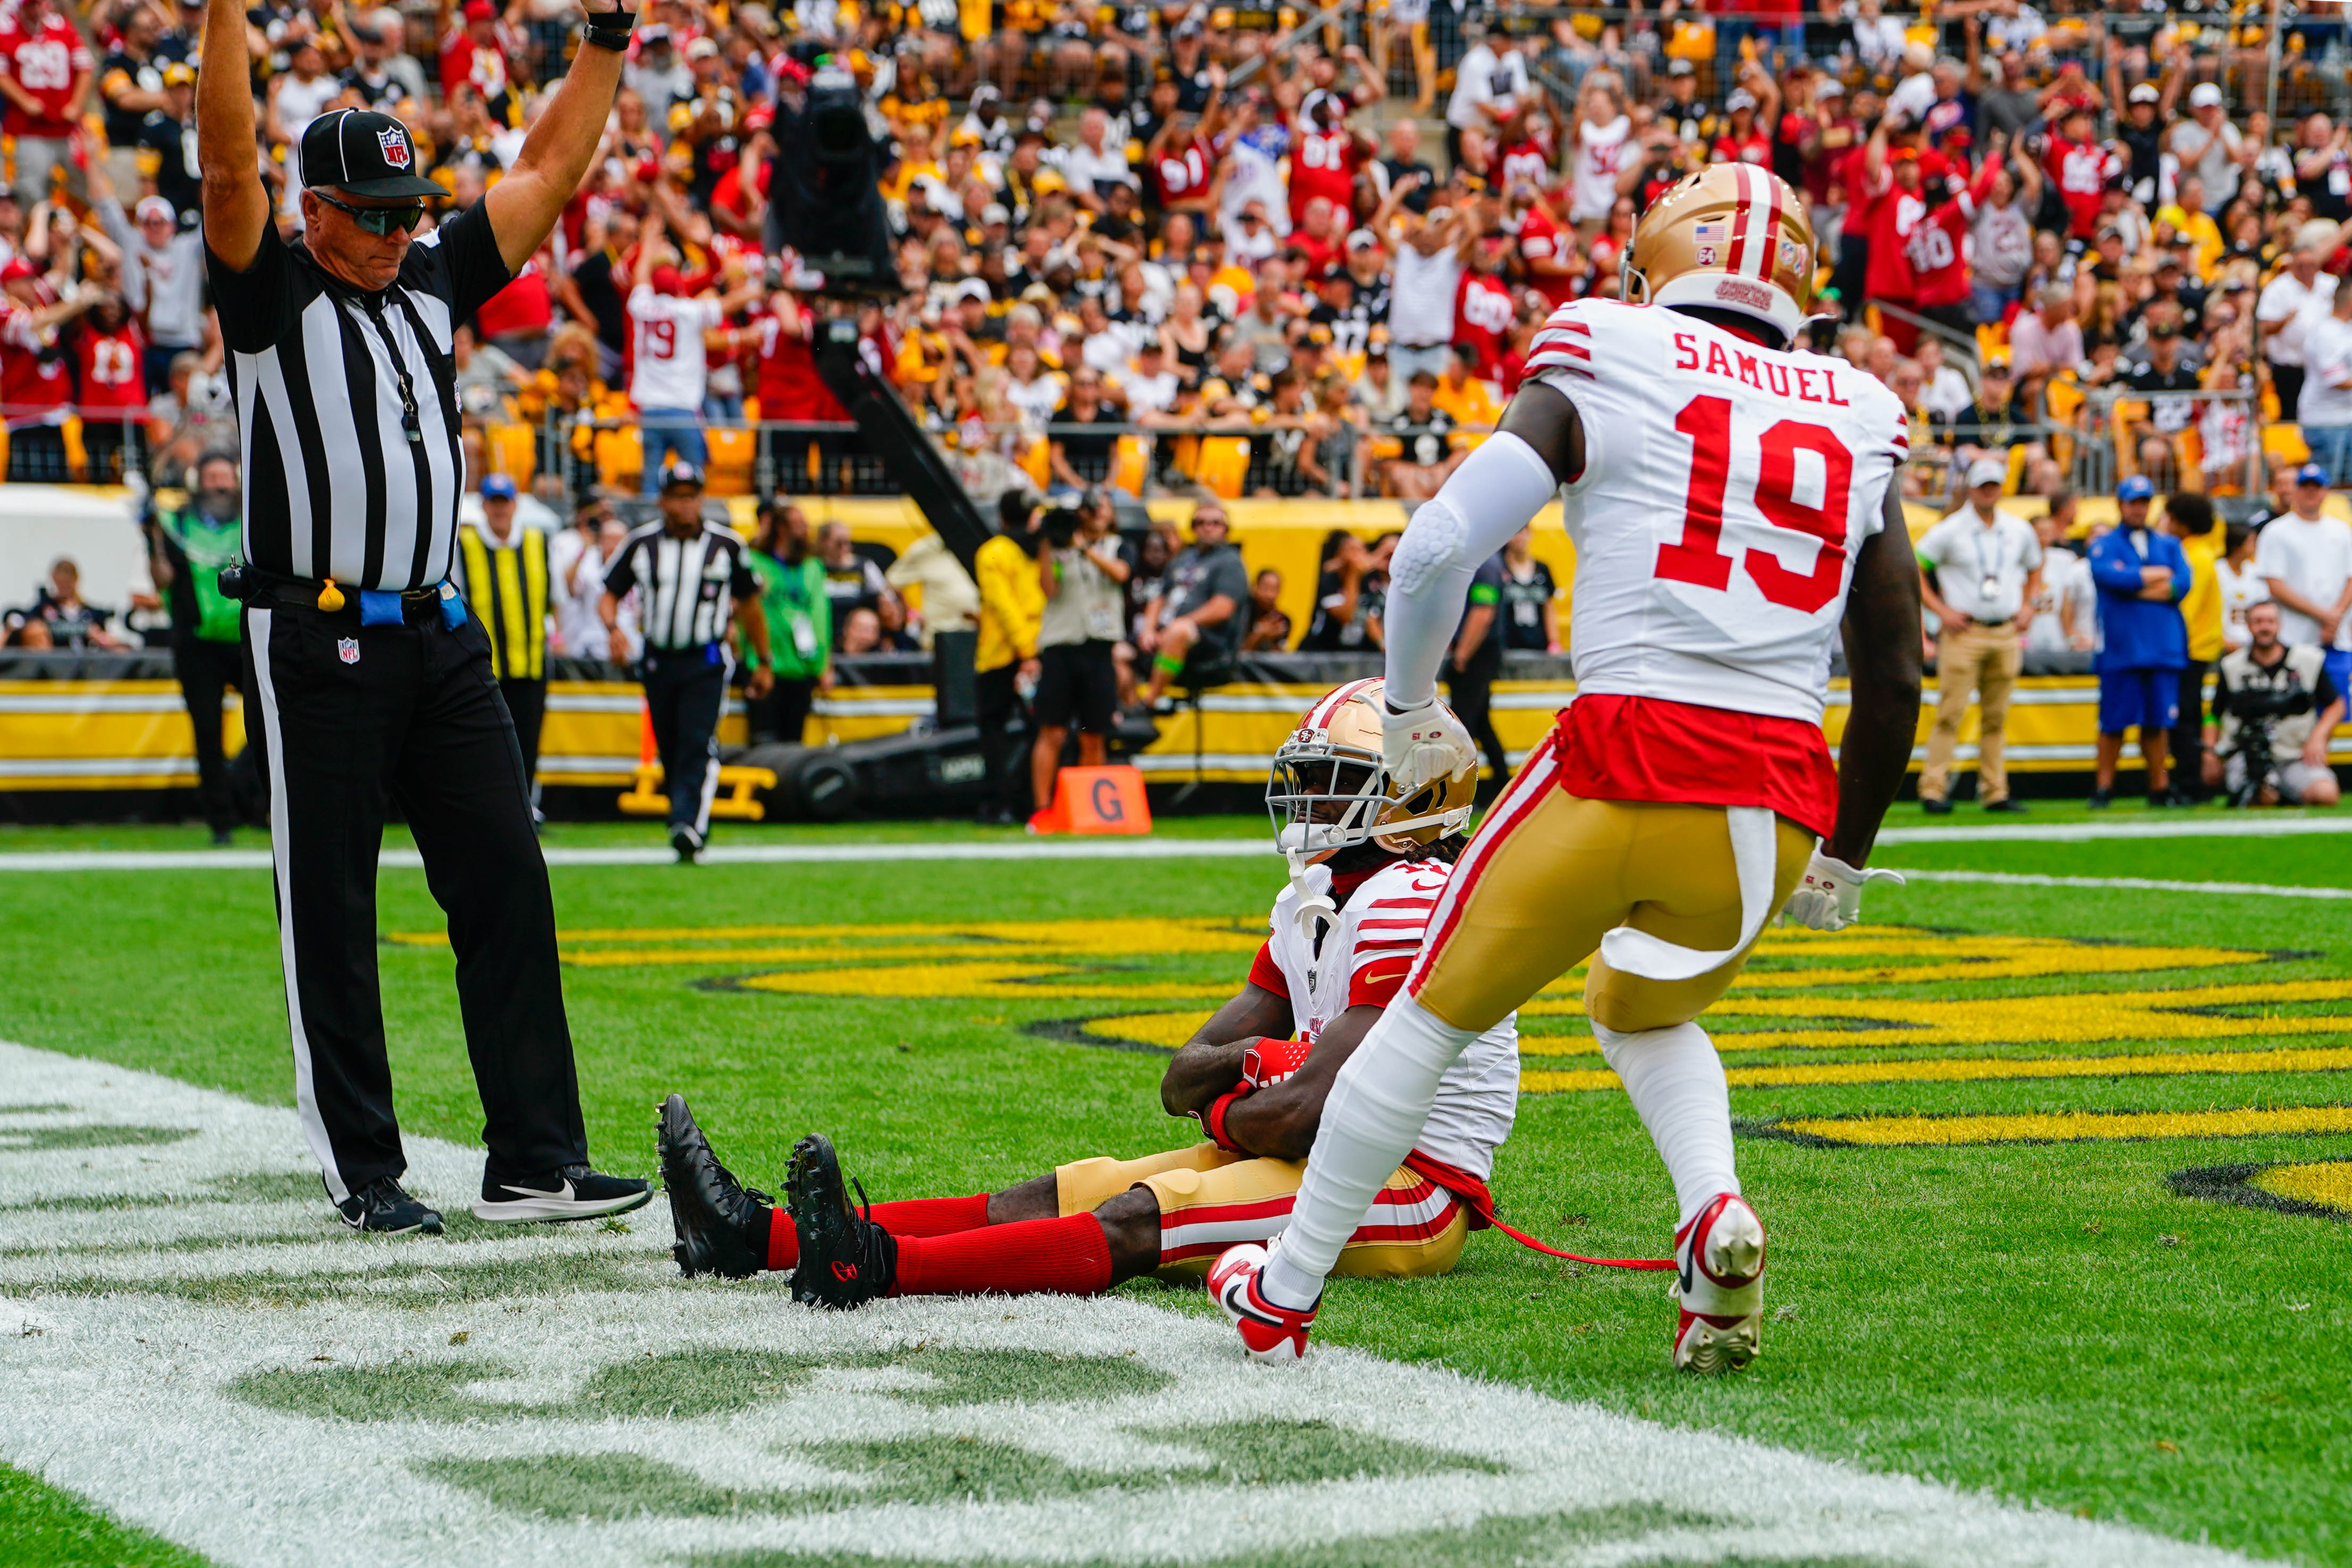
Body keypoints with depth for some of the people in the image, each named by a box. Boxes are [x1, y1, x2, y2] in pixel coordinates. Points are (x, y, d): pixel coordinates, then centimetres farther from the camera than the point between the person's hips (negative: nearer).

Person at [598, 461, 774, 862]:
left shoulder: (726, 545, 0)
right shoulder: (642, 544, 3)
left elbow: (750, 605, 11)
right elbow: (608, 597, 7)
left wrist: (763, 663, 14)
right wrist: (613, 629, -16)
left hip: (706, 663, -3)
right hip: (658, 660, 3)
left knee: (698, 745, -18)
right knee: (669, 752, 8)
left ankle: (688, 829, -29)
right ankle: (691, 825, 23)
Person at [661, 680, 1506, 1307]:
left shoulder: (1413, 906, -16)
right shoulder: (1311, 903, 17)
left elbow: (1301, 1116, -23)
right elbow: (1181, 1082, 12)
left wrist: (1223, 1113, -3)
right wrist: (1250, 1059, -9)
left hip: (1407, 1189, -9)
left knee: (1138, 1220, -27)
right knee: (1059, 1194, -3)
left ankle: (879, 1263, -46)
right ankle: (766, 1232, -13)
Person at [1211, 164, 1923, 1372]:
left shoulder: (1600, 377, 5)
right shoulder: (1856, 422, 15)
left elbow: (1438, 547, -5)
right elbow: (1894, 682, 15)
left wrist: (1408, 710, 11)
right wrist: (1845, 861, 27)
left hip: (1627, 763, -3)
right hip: (1780, 802, 4)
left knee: (1436, 1015, 16)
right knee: (1644, 1015, 31)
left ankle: (1284, 1294, 28)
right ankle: (1714, 1210, 2)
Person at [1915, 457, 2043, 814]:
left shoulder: (2020, 530, 11)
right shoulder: (1949, 531, -4)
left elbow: (2034, 569, 28)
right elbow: (1913, 570, -3)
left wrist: (2028, 606, 12)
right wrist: (1941, 611, -9)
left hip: (2006, 634, 5)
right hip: (1964, 634, -4)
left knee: (1997, 717, 7)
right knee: (1951, 713, -10)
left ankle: (1995, 792, 11)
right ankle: (1933, 789, -8)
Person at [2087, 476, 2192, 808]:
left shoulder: (2169, 545, 17)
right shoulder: (2104, 545, 7)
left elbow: (2182, 585, 2)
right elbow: (2111, 577, -13)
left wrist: (2133, 588, -5)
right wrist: (2157, 576, -3)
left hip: (2163, 647, 3)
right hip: (2120, 648, -3)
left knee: (2157, 721, 3)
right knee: (2114, 722, -4)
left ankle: (2160, 787, 9)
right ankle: (2104, 787, 4)